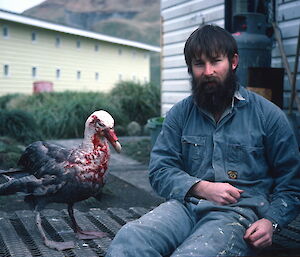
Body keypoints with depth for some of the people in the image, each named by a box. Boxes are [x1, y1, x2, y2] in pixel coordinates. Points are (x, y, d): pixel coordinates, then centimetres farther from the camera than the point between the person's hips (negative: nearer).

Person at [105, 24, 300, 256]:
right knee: (128, 238, -30)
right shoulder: (180, 114, 13)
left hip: (239, 211, -1)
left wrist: (271, 221, -9)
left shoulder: (268, 115, 7)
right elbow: (160, 170, 8)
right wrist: (202, 188, -9)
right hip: (185, 205, 2)